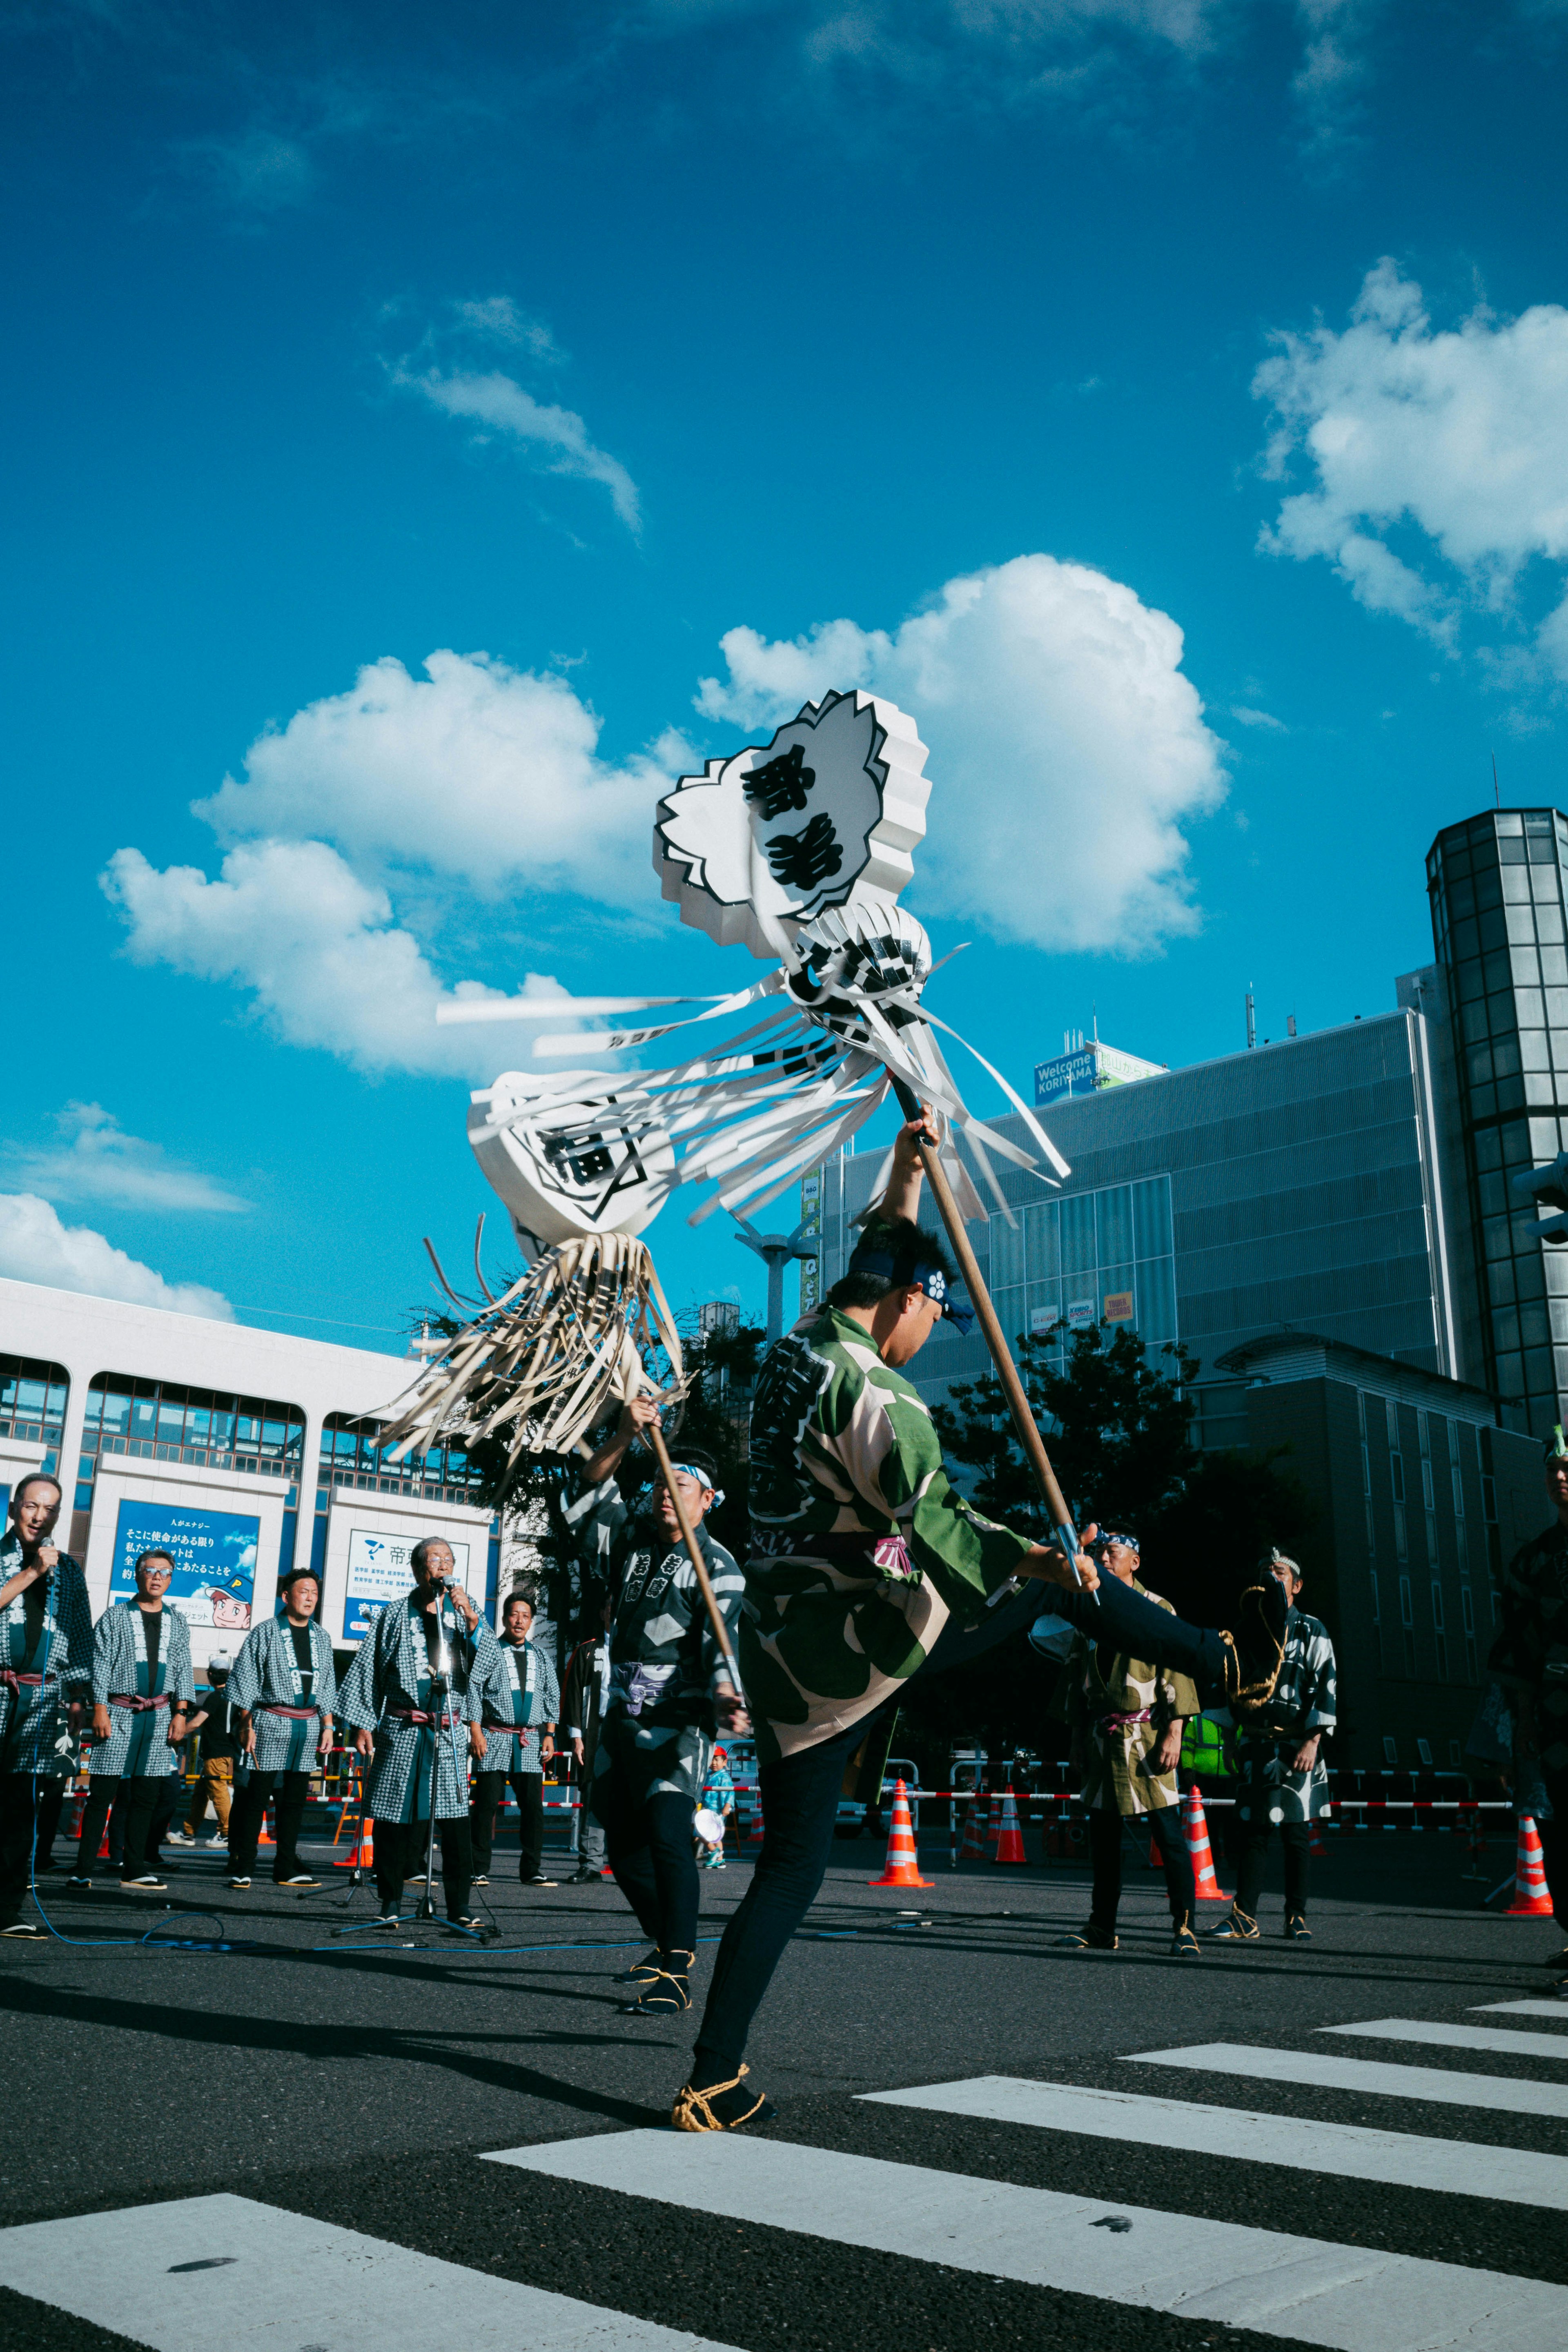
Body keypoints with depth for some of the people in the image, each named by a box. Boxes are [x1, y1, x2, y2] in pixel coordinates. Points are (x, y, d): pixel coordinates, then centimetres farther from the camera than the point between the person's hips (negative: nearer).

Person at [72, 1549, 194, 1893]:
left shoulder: (177, 1622, 14)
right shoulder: (115, 1617, 4)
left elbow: (183, 1669, 13)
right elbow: (100, 1665, 0)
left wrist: (180, 1713, 5)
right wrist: (100, 1709, -8)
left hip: (160, 1716, 3)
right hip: (118, 1712, -3)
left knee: (147, 1796, 3)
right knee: (103, 1793, -5)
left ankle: (133, 1869, 8)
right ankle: (83, 1870, 0)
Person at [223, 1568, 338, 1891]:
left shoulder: (321, 1637, 14)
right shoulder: (265, 1632, -2)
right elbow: (245, 1680, -3)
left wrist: (327, 1725, 13)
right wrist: (246, 1724, -8)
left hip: (308, 1727, 5)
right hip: (269, 1722, -5)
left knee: (295, 1800, 8)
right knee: (254, 1797, -3)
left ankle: (286, 1867, 14)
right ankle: (241, 1867, 4)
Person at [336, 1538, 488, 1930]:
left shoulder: (464, 1612, 10)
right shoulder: (396, 1615, 5)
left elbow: (483, 1662, -2)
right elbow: (366, 1670, 7)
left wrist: (471, 1618, -15)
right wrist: (363, 1724, 3)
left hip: (451, 1731, 1)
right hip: (402, 1730, -1)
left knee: (455, 1822, -5)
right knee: (394, 1817, 2)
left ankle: (459, 1908, 0)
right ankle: (390, 1904, 13)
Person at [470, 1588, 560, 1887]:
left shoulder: (541, 1657, 16)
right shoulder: (488, 1652, 4)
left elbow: (552, 1698, 18)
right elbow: (474, 1693, 0)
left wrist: (549, 1734, 9)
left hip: (531, 1741, 3)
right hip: (495, 1738, -3)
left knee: (533, 1806, -2)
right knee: (486, 1804, -4)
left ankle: (531, 1870, 6)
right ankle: (480, 1870, 4)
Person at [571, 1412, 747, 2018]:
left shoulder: (717, 1566, -8)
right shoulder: (636, 1539, 11)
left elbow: (722, 1642, -19)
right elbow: (592, 1492, 2)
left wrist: (725, 1695, -40)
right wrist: (623, 1438, -14)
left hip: (675, 1721, -7)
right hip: (621, 1714, 7)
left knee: (668, 1836, -16)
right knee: (622, 1842, 12)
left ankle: (678, 1972, -11)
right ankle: (664, 1944, 30)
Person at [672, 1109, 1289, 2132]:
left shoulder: (793, 1351, 11)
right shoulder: (871, 1384, -15)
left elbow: (874, 1268, 27)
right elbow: (925, 1510, -25)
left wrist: (903, 1181, 29)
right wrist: (1023, 1555, -27)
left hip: (783, 1659, 8)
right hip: (863, 1637, -7)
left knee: (790, 1868, 12)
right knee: (1060, 1570, 7)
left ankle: (714, 2083, 11)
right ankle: (1228, 1661, 19)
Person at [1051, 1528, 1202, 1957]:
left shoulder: (1158, 1610, 1)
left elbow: (1175, 1673, -5)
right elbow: (1076, 1680, 16)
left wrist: (1173, 1734, -13)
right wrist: (1077, 1740, 12)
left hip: (1145, 1738, -5)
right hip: (1101, 1739, 5)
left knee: (1167, 1833, -8)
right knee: (1102, 1834, 8)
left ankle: (1184, 1928, -3)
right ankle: (1102, 1927, 16)